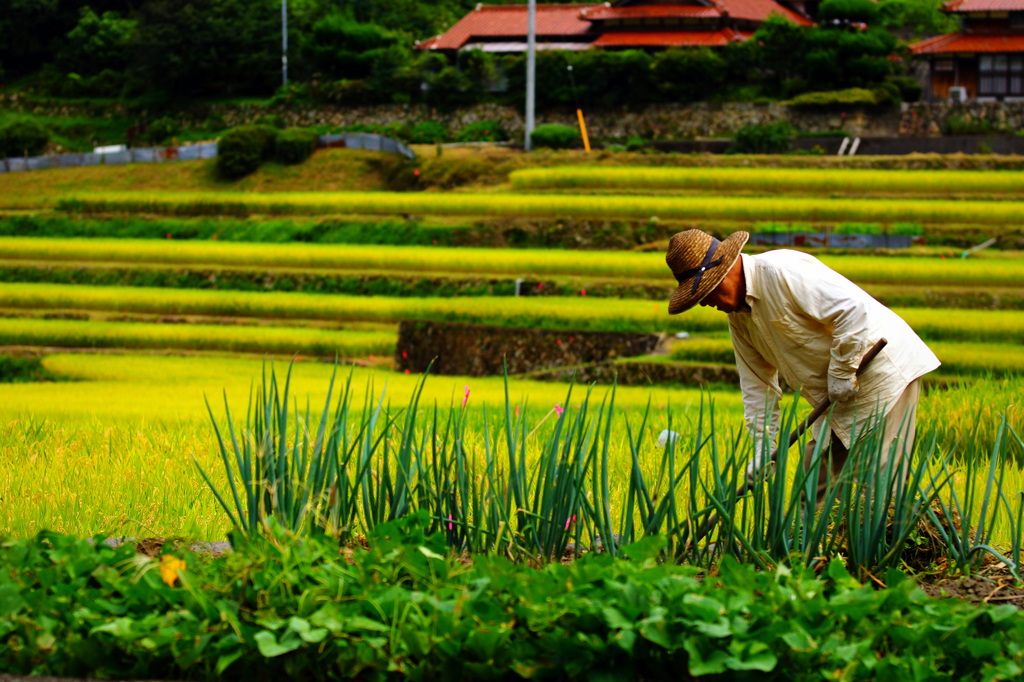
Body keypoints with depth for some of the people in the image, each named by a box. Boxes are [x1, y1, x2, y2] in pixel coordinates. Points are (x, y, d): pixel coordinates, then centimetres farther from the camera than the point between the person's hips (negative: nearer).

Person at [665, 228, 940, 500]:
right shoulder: (737, 314, 8)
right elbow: (756, 384, 13)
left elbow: (853, 308, -27)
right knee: (817, 484, 9)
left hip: (884, 368, -10)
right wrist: (763, 445, 7)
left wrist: (840, 372, -20)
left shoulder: (781, 271, -22)